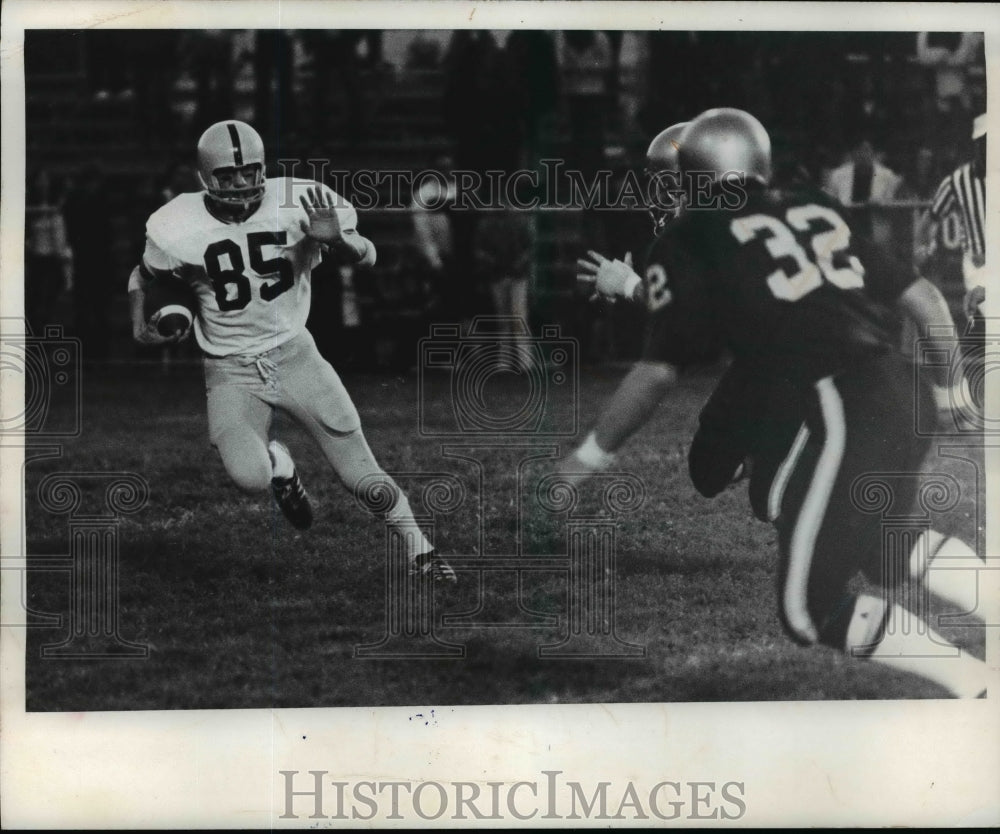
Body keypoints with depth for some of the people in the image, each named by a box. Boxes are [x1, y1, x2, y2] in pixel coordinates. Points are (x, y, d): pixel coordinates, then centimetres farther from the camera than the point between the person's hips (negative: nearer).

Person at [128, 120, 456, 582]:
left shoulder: (298, 203, -11)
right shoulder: (179, 229, -9)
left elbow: (366, 257, -2)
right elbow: (143, 275, 12)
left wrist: (336, 239, -24)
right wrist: (139, 321, -6)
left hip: (294, 354, 1)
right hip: (230, 371, 0)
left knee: (364, 478, -3)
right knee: (249, 476, -27)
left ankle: (419, 549, 23)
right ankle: (278, 464, 10)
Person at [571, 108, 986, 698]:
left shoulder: (691, 243, 5)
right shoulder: (814, 211, 20)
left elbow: (659, 376, 1)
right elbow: (925, 299, 24)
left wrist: (581, 465, 10)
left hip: (838, 410, -7)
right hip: (905, 396, 7)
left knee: (814, 610, 3)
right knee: (888, 548, 29)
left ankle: (979, 688, -4)